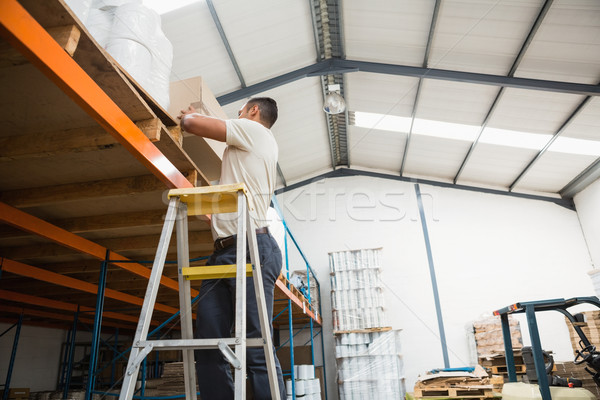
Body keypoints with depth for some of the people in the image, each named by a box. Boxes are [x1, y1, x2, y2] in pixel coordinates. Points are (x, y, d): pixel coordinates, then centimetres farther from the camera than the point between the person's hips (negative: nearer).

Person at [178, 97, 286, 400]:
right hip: (223, 253, 9)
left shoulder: (255, 130, 5)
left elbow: (191, 123, 0)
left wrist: (187, 114, 24)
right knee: (208, 346, 3)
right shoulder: (261, 148, 32)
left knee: (256, 347, -12)